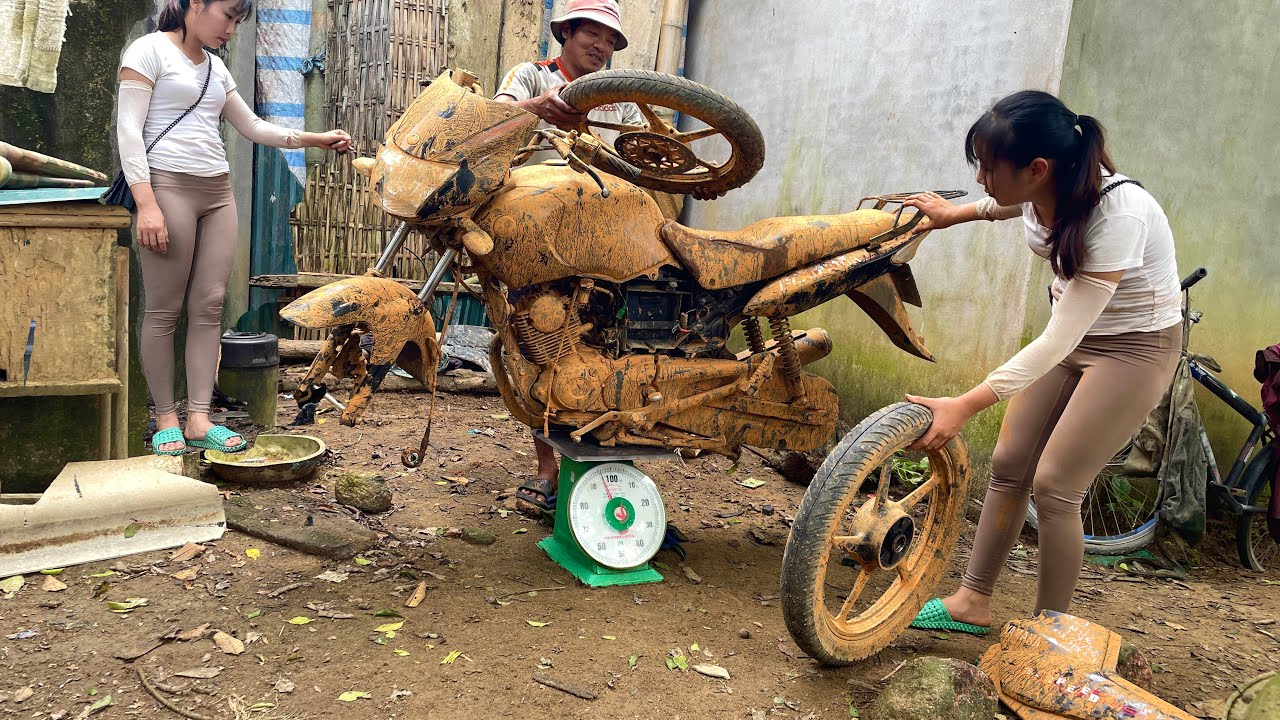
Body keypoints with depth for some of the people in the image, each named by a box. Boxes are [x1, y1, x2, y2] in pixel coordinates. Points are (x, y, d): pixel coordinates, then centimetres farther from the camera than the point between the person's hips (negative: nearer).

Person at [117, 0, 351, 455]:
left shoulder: (215, 67, 19)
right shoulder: (150, 50, -1)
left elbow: (253, 127, 25)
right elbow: (129, 129, -8)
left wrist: (315, 139, 15)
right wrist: (146, 203, -17)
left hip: (217, 192, 7)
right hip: (168, 186, -6)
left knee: (209, 305, -1)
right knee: (164, 309, -3)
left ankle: (198, 419, 1)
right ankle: (166, 419, 6)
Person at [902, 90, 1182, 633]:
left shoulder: (1116, 215, -34)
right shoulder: (1044, 188, -15)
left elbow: (1059, 342, -34)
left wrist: (965, 406, -38)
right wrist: (956, 214, 14)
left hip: (1135, 347, -7)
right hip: (1073, 332, 7)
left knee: (1054, 484, -8)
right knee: (1009, 464, 5)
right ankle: (973, 601, 18)